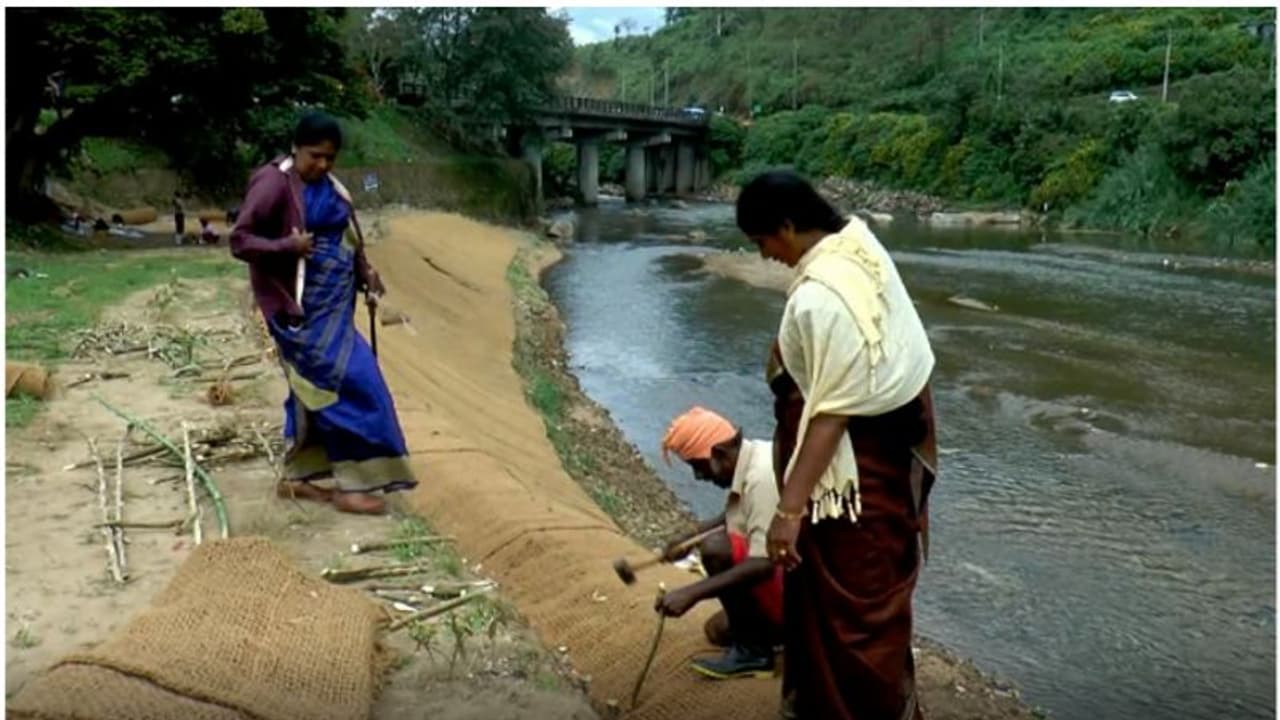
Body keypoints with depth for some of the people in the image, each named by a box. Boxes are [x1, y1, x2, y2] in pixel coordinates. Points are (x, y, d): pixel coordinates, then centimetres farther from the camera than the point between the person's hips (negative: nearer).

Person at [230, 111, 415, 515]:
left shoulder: (328, 186, 10)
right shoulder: (274, 184, -14)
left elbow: (343, 238, 18)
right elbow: (240, 241, -15)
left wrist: (365, 273, 3)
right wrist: (288, 246, -29)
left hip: (331, 305, 8)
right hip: (303, 308, -8)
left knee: (316, 387, 13)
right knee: (347, 383, -9)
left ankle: (296, 477, 25)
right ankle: (350, 484, 0)